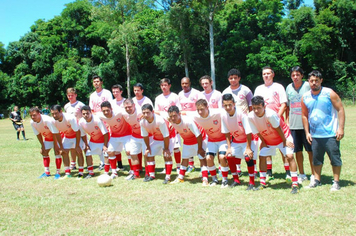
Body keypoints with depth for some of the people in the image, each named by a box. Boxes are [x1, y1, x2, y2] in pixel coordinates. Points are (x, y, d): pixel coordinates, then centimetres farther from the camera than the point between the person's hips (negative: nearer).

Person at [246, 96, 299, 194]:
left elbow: (278, 128, -23)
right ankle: (262, 183, 15)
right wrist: (263, 142, 2)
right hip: (268, 140, 5)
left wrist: (285, 141, -14)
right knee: (262, 156, 1)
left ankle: (295, 184, -10)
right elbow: (257, 131, -6)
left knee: (289, 156, -17)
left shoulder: (270, 114, -36)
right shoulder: (250, 117, -21)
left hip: (283, 136, -5)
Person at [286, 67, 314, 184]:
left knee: (310, 150, 2)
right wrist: (286, 120, 13)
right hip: (293, 124, 4)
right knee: (297, 150, 9)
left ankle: (313, 174, 14)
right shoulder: (289, 87, 10)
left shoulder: (308, 86, -3)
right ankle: (302, 174, 22)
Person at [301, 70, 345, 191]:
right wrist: (307, 132, 10)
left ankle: (336, 182, 13)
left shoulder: (329, 93, -5)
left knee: (335, 158, 1)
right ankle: (317, 180, 25)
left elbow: (340, 110, -3)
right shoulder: (305, 97, 5)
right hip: (315, 135, 4)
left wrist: (341, 128, -10)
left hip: (331, 134, -3)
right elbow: (304, 115, 14)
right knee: (316, 159, 11)